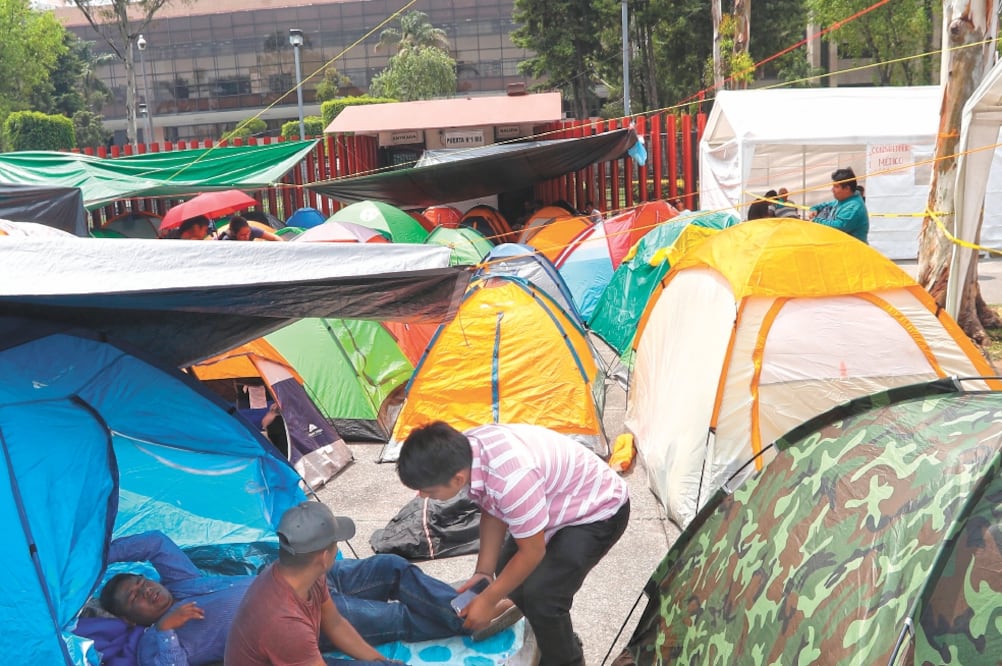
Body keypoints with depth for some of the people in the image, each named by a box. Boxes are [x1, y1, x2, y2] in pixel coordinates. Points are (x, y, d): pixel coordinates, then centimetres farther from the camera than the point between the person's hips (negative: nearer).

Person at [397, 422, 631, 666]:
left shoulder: (510, 480, -41)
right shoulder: (463, 451, -16)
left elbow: (532, 552, -25)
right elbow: (492, 512, 1)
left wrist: (487, 600, -15)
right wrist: (483, 572, -3)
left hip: (598, 511, -8)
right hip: (554, 503, 8)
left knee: (539, 596, -16)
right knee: (509, 578, 12)